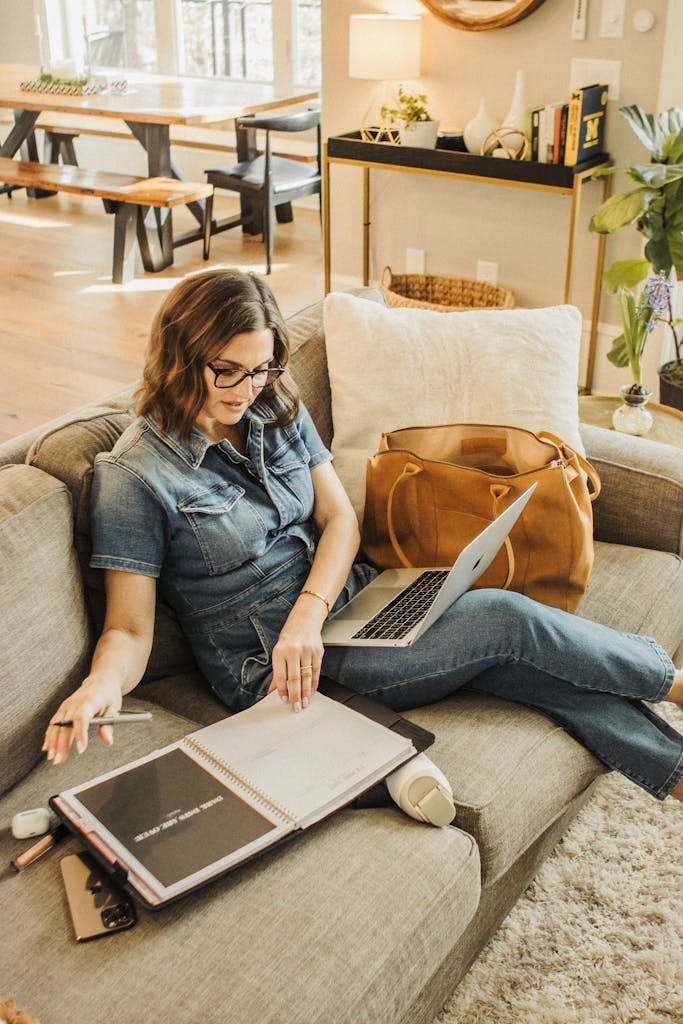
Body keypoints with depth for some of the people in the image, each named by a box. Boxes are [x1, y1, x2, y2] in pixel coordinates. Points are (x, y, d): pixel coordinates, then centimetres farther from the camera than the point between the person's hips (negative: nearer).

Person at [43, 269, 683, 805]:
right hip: (274, 667, -6)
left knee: (526, 666, -12)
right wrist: (102, 686, -38)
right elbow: (129, 630, -14)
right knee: (508, 621, -16)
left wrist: (308, 614, -18)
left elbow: (340, 518, 0)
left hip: (349, 600, 6)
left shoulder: (279, 410, 4)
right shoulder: (133, 475, -14)